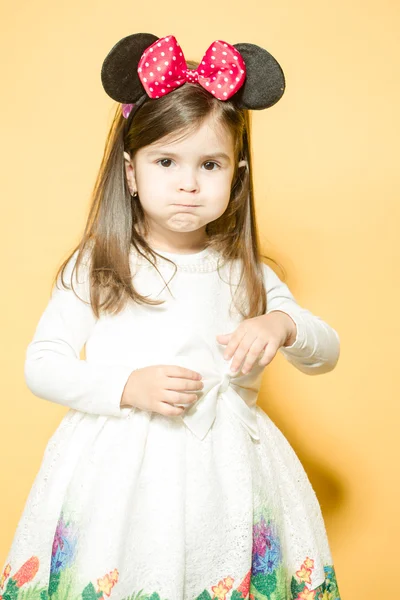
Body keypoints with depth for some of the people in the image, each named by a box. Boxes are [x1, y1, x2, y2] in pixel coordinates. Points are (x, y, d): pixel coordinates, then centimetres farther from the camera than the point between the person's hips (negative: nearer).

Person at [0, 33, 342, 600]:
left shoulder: (247, 273, 6)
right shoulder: (94, 268, -1)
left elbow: (327, 352, 9)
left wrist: (284, 326, -13)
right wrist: (127, 386, -17)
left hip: (224, 477, 2)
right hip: (115, 473, -1)